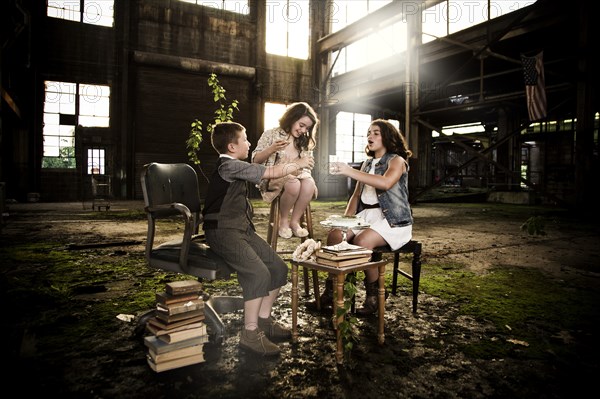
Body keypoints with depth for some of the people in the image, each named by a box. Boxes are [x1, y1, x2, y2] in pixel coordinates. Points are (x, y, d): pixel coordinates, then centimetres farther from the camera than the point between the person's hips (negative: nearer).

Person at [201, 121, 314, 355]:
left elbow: (265, 175, 26)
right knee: (258, 273, -26)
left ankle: (264, 319, 16)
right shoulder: (228, 165, -14)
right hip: (222, 231, -10)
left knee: (278, 267, 2)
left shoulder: (236, 167, 16)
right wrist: (297, 164, -1)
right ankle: (250, 334, -13)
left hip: (242, 229, 10)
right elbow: (271, 173, -13)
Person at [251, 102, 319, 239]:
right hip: (274, 176, -4)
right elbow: (255, 160, -2)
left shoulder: (304, 142, 17)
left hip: (297, 175, 4)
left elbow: (306, 166, 20)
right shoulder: (271, 134, 2)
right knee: (294, 185, -37)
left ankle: (295, 221, -14)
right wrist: (272, 149, -18)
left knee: (309, 184, -32)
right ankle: (283, 220, -12)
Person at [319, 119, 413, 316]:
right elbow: (357, 194, 18)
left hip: (393, 220, -6)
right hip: (366, 215, 6)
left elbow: (386, 183, -25)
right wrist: (346, 218, 0)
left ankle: (374, 294, -13)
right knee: (334, 234, -19)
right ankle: (331, 289, -11)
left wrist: (350, 171, -29)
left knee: (362, 241, -33)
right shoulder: (367, 163, 20)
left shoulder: (397, 160, -2)